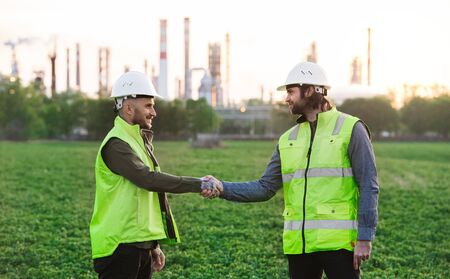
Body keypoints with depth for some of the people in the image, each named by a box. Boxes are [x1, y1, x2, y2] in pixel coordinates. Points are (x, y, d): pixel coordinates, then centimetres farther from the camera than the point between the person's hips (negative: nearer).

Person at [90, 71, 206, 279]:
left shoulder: (140, 141, 17)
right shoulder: (116, 144, -14)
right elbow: (149, 179, -26)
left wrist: (154, 246, 20)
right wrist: (198, 185, -27)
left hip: (141, 245, 9)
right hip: (121, 247, -9)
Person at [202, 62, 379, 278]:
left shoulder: (350, 129, -3)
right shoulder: (288, 139, 14)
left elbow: (369, 186, -6)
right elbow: (266, 187, 10)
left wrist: (365, 238, -12)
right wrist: (222, 188, -4)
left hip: (337, 241, -5)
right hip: (299, 242, 6)